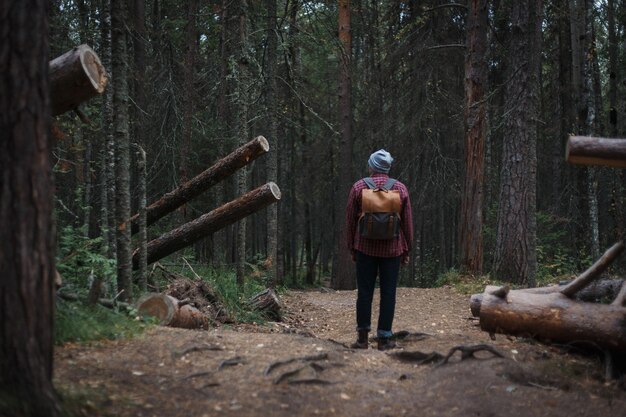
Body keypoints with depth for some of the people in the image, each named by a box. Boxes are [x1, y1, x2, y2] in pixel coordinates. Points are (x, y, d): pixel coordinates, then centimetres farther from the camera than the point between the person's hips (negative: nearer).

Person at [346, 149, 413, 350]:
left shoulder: (358, 187, -1)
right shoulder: (401, 188, 1)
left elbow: (350, 220, 2)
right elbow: (407, 222, 3)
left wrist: (352, 248, 11)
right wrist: (407, 250, 11)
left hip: (365, 247, 0)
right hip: (392, 249, 0)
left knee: (364, 291, 5)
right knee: (388, 293, 4)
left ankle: (363, 336, 4)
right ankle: (384, 338, 5)